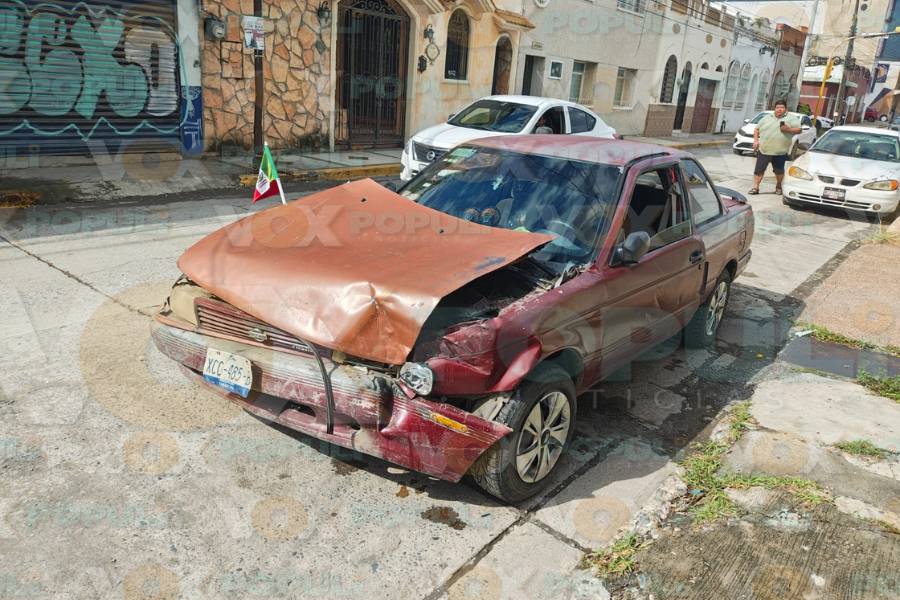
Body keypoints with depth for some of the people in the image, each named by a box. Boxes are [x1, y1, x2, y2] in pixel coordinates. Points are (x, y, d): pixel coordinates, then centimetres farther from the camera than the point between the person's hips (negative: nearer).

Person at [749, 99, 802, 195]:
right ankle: (755, 187, 2)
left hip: (780, 151, -1)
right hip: (764, 149, 1)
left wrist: (788, 129, -18)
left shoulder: (792, 118, 5)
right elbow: (757, 129, 16)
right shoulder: (767, 118, 12)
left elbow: (798, 129, 0)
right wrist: (756, 140, 2)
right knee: (759, 169, -2)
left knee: (779, 170, 9)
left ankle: (778, 186, 27)